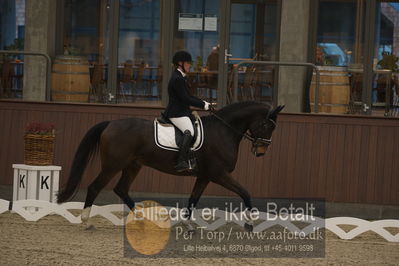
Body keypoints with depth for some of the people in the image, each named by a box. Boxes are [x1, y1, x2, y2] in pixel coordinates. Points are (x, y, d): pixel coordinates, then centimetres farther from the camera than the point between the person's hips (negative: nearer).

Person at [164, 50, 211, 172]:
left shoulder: (181, 78, 19)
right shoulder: (177, 79, -14)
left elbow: (188, 96, 24)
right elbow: (186, 99, -19)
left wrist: (203, 102, 12)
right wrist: (203, 106, -13)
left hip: (183, 112, 11)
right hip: (177, 114, -11)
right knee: (189, 132, -32)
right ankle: (182, 162, -46)